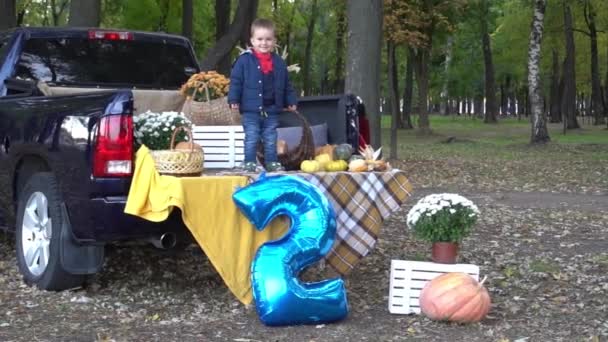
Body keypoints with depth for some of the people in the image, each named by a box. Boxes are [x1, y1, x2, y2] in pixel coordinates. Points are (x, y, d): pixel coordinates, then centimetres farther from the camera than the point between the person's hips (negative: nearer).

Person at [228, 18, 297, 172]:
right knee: (251, 139, 0)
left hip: (272, 110, 4)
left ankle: (272, 162, 20)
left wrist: (291, 101, 13)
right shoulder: (244, 60, -5)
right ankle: (249, 162, 7)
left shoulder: (279, 62, 7)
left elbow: (286, 85, 15)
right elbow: (235, 81, -6)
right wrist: (233, 100, -13)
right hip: (251, 110, -3)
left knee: (271, 139, 10)